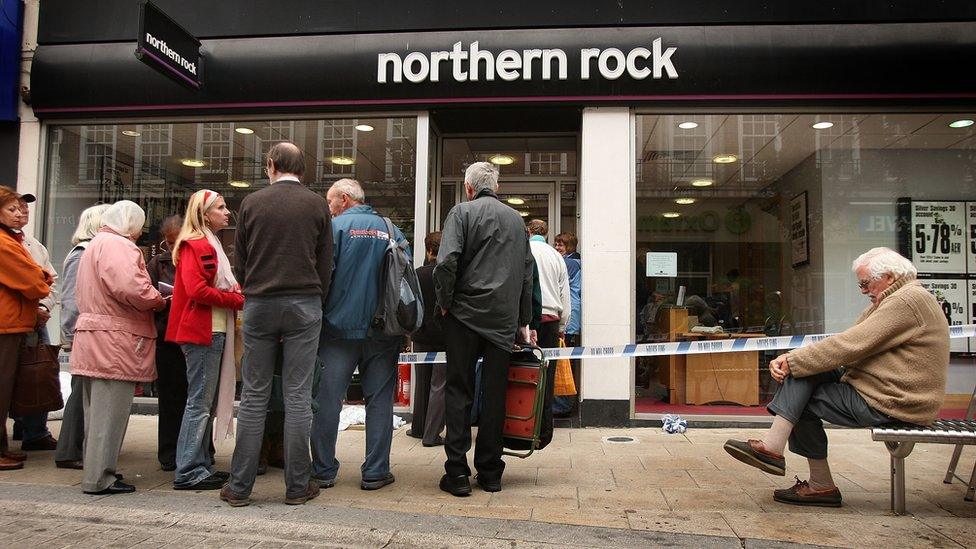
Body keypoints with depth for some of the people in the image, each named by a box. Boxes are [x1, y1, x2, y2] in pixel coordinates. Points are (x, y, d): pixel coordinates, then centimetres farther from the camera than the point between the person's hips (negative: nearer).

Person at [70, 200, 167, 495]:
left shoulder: (96, 245, 23)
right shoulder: (117, 245, -12)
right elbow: (130, 286, -29)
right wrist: (158, 301, -11)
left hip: (93, 341, 11)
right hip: (114, 342, -11)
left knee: (97, 410, 17)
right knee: (110, 412, -4)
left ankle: (96, 471, 26)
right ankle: (99, 478, 1)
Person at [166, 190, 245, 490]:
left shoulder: (211, 245, 21)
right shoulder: (194, 245, -10)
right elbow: (196, 290, -21)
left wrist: (237, 294, 2)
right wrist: (238, 300, -14)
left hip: (215, 331, 10)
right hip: (203, 332, -10)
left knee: (208, 402, 12)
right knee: (200, 402, -6)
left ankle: (201, 466, 20)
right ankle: (188, 472, 1)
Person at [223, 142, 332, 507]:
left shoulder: (252, 203, 5)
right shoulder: (316, 204, 3)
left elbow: (240, 262, 9)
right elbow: (325, 264, 3)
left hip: (259, 305, 1)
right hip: (304, 305, -1)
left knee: (254, 397, 7)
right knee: (297, 397, 2)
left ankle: (239, 486, 12)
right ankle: (297, 487, 8)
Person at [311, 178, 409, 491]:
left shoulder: (335, 227, -2)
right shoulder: (391, 230, 9)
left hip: (339, 327, -3)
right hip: (383, 331, 3)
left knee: (327, 400, 6)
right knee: (379, 400, 8)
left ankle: (323, 471, 12)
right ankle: (375, 472, 9)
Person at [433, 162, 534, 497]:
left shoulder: (462, 212, 0)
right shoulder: (516, 220, 15)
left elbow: (447, 261, -14)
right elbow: (528, 271, 16)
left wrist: (445, 302, 0)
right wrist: (524, 320, 19)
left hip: (466, 314, -3)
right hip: (504, 320, 4)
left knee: (458, 392, 3)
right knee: (495, 394, 7)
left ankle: (457, 473, 2)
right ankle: (490, 473, 14)